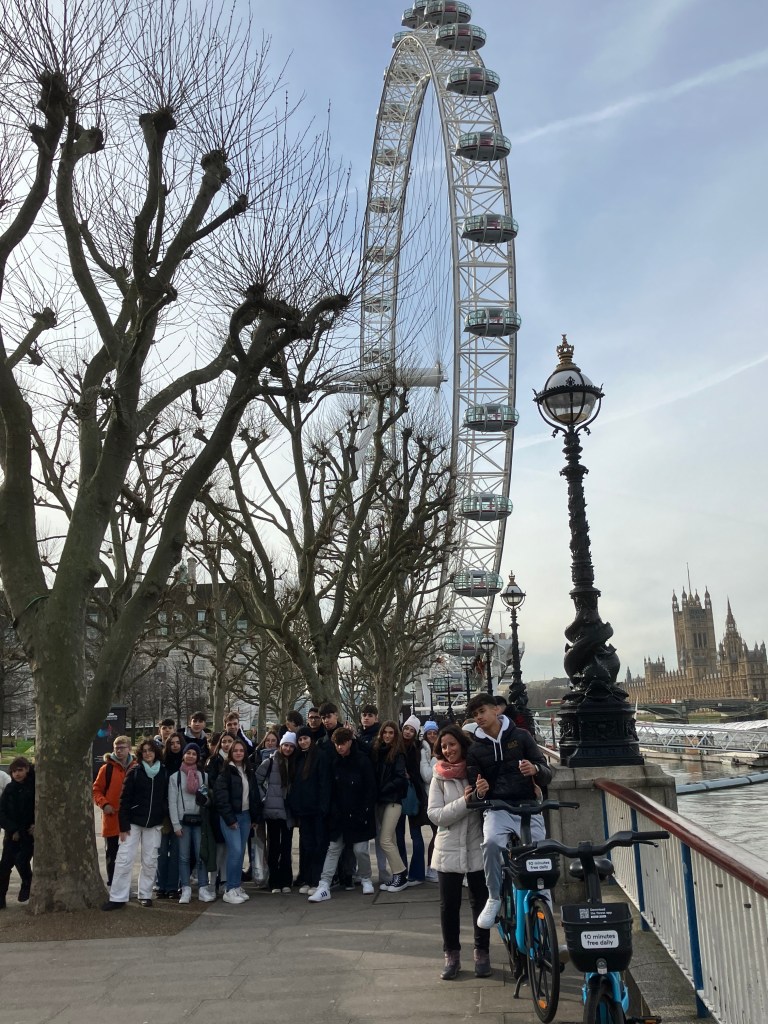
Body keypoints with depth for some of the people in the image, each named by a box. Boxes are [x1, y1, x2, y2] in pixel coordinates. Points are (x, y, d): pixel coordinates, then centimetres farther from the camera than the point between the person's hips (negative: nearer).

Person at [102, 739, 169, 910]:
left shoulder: (164, 773, 3)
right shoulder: (134, 772, -4)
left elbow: (166, 798, 8)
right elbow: (125, 799, -6)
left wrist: (166, 821, 3)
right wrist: (124, 825, -12)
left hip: (154, 824, 2)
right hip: (133, 822, -2)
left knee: (150, 861, 6)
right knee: (124, 859, -4)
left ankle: (145, 895, 18)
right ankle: (117, 897, 3)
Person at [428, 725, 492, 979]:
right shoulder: (439, 777, -2)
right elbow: (435, 815, -9)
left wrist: (485, 793, -27)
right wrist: (464, 801, -21)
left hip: (478, 848, -1)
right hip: (449, 850, 1)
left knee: (480, 902, 10)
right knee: (449, 905, 7)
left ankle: (482, 953, 27)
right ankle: (451, 954, 24)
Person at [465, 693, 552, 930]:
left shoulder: (521, 736, 6)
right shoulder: (475, 749, 11)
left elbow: (547, 775, 3)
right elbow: (474, 786, 13)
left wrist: (536, 769, -20)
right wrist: (479, 792, -11)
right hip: (497, 809, 0)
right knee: (491, 842, -30)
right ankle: (494, 898, -11)